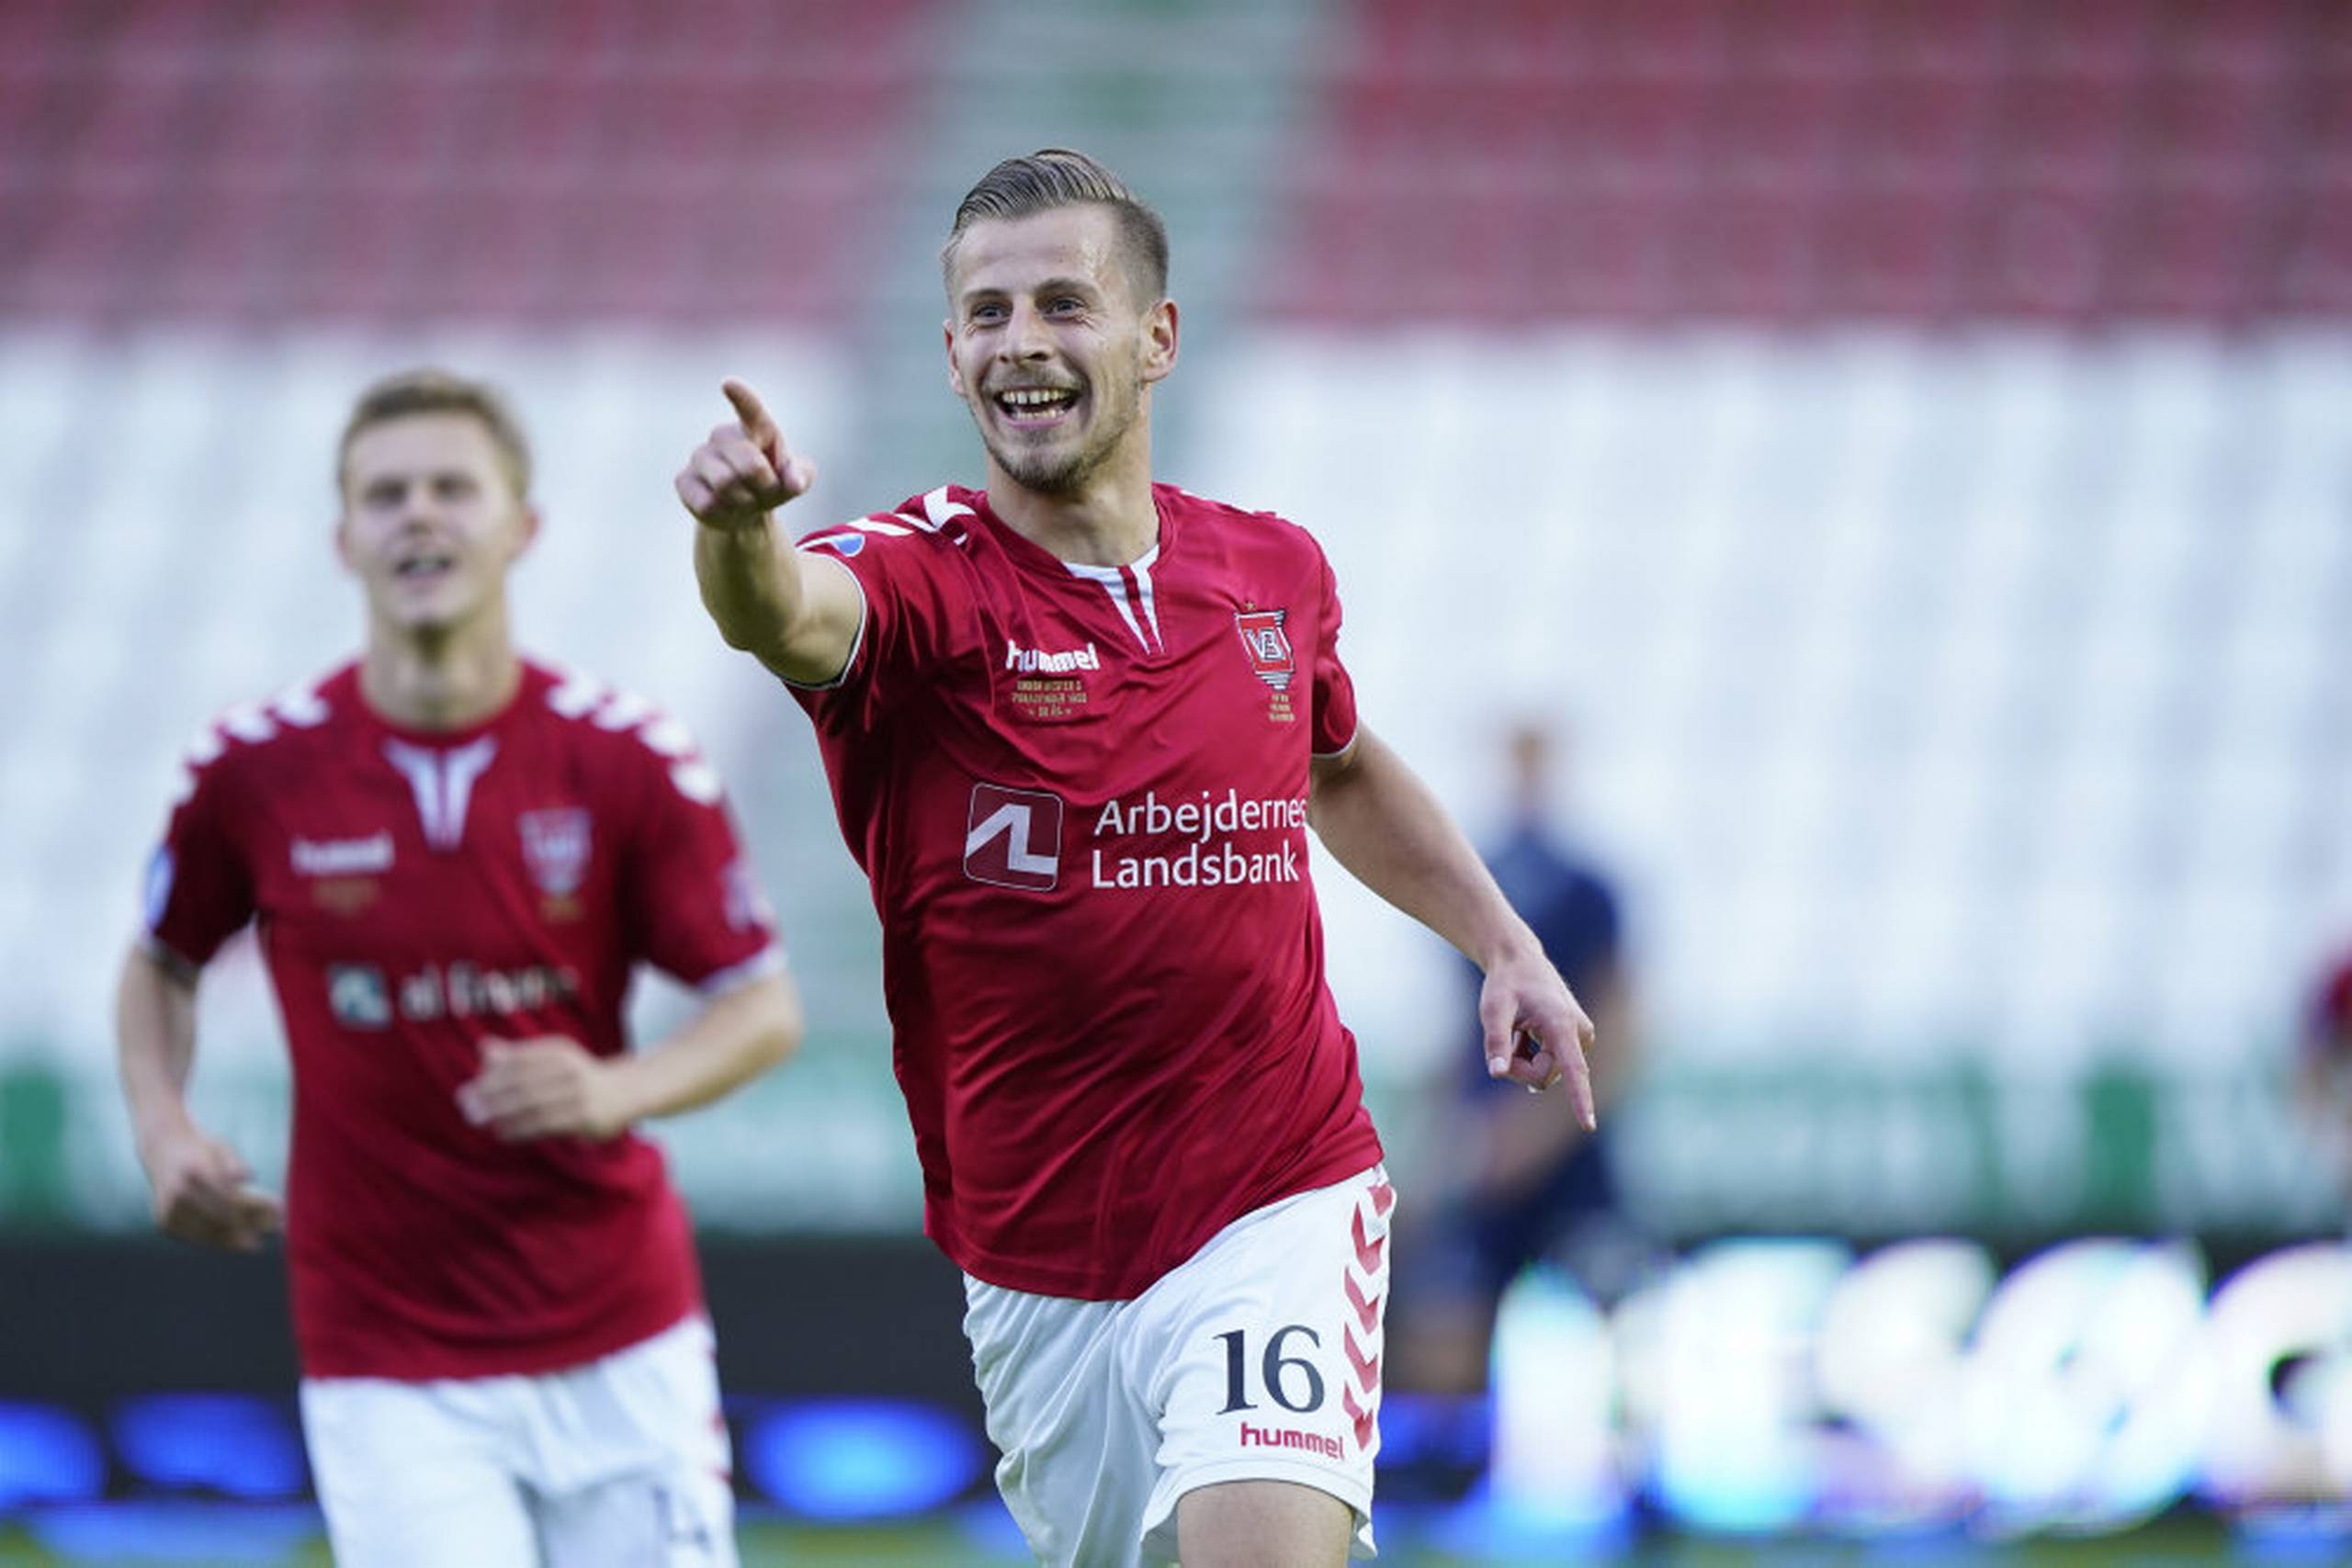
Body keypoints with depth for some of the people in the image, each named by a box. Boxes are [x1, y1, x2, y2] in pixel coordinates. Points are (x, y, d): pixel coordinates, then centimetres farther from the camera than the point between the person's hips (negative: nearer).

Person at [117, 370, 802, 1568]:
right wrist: (163, 1131, -4)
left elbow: (764, 1008, -2)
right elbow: (164, 963, 14)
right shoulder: (254, 772, -5)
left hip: (621, 1348, 1)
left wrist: (617, 1090, -21)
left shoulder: (627, 762, -7)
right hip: (385, 1367, -1)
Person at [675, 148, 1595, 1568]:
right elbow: (793, 615, -35)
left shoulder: (1275, 574, 4)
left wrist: (1504, 945, 18)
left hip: (1277, 1216, 0)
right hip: (1038, 1272, 0)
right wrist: (742, 531, -58)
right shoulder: (922, 581, -9)